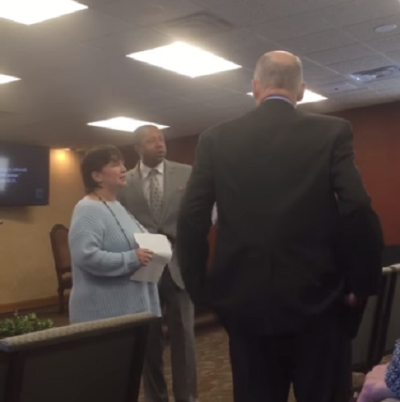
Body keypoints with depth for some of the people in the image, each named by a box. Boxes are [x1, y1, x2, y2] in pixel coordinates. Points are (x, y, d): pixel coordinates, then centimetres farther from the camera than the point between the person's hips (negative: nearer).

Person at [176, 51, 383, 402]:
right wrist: (362, 286, -1)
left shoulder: (217, 139, 1)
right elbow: (358, 212, -13)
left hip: (245, 301, 2)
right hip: (317, 299, -1)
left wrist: (200, 290, 6)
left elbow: (192, 219, -4)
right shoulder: (333, 132, -3)